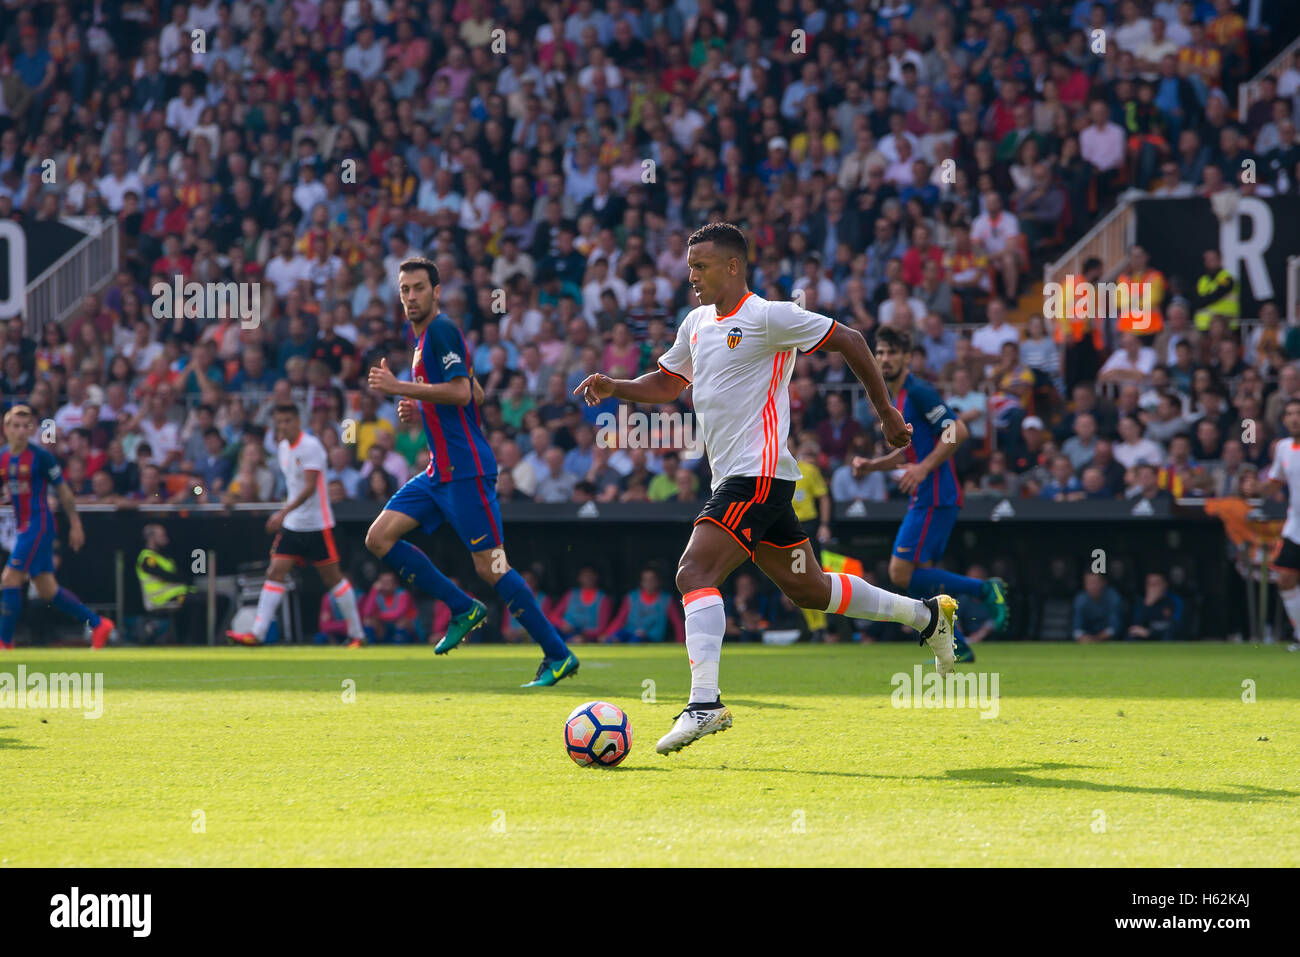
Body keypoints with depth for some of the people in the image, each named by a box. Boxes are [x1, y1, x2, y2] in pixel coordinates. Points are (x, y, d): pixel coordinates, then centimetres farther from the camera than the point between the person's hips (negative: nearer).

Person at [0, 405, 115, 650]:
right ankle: (98, 624, 21)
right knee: (47, 589, 10)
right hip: (22, 526, 7)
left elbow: (63, 491, -2)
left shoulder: (40, 457, -8)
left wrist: (75, 524, -1)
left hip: (39, 524, -7)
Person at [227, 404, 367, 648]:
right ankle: (257, 633, -9)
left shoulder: (310, 447, -15)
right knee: (275, 572, -4)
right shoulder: (283, 448, 10)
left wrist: (284, 512, -31)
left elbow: (310, 487, -23)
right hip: (292, 525, 7)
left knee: (332, 577, 0)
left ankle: (357, 634, 11)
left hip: (317, 524, -7)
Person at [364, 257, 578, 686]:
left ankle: (558, 655, -5)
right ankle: (464, 609, 6)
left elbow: (461, 392, -21)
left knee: (490, 567, -11)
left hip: (466, 470, -10)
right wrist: (419, 411, 13)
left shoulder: (441, 329, -10)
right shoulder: (424, 336, 19)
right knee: (379, 538, 2)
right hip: (441, 470, 10)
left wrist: (399, 388, -19)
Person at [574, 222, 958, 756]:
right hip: (733, 477, 9)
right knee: (805, 588, 17)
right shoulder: (697, 323, 16)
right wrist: (614, 387, 6)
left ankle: (705, 702, -28)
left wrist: (885, 411, -1)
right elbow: (666, 384, 26)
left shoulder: (768, 317, -9)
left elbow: (848, 341, -5)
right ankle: (927, 615, 31)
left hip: (758, 474, -9)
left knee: (695, 573, -22)